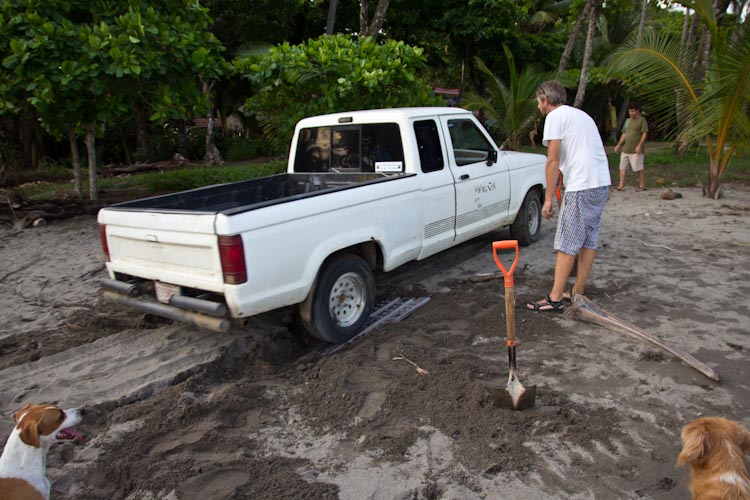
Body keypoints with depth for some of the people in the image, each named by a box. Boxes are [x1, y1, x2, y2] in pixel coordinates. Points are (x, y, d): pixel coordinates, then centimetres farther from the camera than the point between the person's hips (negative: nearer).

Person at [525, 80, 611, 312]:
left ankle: (555, 299, 0)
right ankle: (578, 292, 23)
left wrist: (548, 199, -8)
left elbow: (553, 161, -10)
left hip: (582, 187, -9)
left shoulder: (555, 117, -3)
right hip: (602, 183, 9)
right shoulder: (581, 115, 24)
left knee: (567, 243, -4)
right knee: (589, 240, 14)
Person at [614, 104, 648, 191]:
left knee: (639, 168, -3)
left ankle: (642, 185, 7)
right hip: (626, 149, 7)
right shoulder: (627, 121, 15)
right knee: (622, 167, 3)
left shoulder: (642, 120, -5)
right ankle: (621, 185, 6)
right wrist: (618, 145, 16)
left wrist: (639, 145, -18)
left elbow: (645, 133, -10)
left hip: (636, 150, -7)